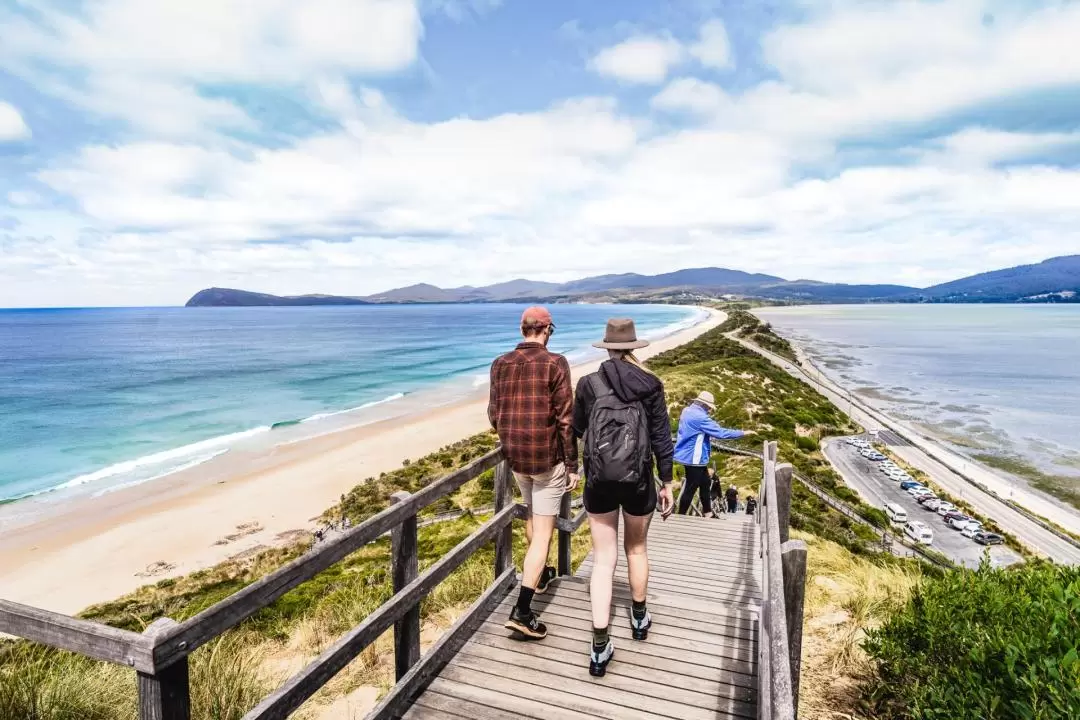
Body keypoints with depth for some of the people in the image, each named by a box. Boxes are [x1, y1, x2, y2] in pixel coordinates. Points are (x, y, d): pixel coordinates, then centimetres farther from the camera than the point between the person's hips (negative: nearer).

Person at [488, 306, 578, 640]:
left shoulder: (500, 364, 1)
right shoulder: (555, 363, -13)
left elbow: (493, 414, 8)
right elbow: (565, 419, -13)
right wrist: (572, 465, -6)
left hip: (515, 456, 5)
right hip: (548, 457, -5)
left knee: (532, 516, 27)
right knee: (542, 532, 2)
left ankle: (539, 574, 47)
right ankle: (522, 611, -1)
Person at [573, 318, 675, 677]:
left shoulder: (588, 383, -3)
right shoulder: (651, 384, -3)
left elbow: (578, 429, 11)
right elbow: (662, 438, -2)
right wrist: (667, 483, 7)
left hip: (598, 480, 0)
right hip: (638, 479, 1)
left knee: (603, 559, 7)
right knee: (636, 548, 23)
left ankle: (600, 648, 4)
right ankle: (639, 618, 43)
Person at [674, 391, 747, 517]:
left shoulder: (687, 411, 6)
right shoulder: (700, 417, -24)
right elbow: (721, 433, -23)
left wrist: (710, 436, 18)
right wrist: (743, 433, -14)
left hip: (688, 455, 10)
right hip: (693, 458, -10)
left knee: (705, 483, 20)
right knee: (691, 488, 1)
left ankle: (707, 513, 31)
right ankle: (681, 516, 11)